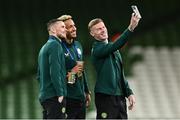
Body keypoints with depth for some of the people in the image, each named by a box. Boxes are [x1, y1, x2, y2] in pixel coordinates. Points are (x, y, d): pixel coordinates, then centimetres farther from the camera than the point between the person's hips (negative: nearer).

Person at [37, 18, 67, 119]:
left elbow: (39, 76, 25)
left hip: (45, 96, 10)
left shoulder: (44, 47, 20)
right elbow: (55, 72, -18)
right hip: (55, 97, -10)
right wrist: (60, 94, -18)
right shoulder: (55, 45, -9)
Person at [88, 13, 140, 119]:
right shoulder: (97, 49, -9)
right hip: (105, 97, -8)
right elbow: (115, 45, -28)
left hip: (120, 97, 8)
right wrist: (131, 28, -37)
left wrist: (129, 93, 15)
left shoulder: (111, 47, 18)